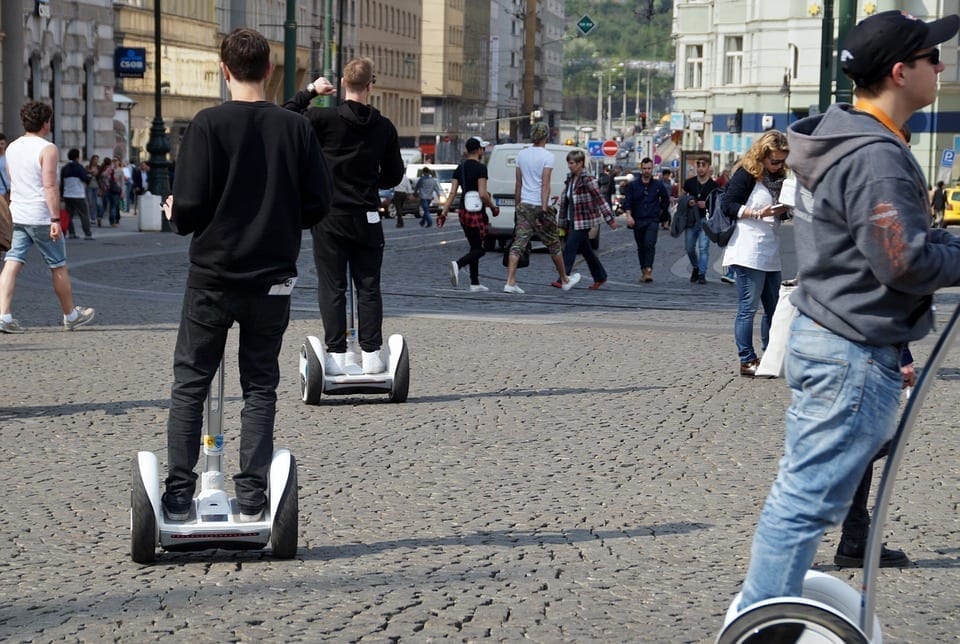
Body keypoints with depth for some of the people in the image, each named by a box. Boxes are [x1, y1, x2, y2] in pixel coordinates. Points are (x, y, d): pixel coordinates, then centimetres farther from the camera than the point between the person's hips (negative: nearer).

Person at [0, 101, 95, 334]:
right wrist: (56, 219, -19)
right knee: (58, 267, 8)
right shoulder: (47, 149, -13)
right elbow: (50, 186, -19)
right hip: (41, 217, -6)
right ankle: (71, 316, 20)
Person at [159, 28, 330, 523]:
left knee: (189, 385, 9)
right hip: (272, 280, 2)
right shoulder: (295, 128, -2)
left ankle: (179, 496, 8)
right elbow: (317, 205, 0)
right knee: (260, 388, 11)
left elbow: (189, 206, -14)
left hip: (212, 277, -2)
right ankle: (252, 500, 9)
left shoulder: (208, 125, -10)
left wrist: (175, 215, 9)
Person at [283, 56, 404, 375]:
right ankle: (371, 354, 7)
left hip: (329, 219, -2)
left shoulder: (325, 118, -10)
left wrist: (309, 91, 2)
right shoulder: (384, 127, 0)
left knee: (332, 287, 3)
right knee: (369, 287, 9)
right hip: (367, 218, 2)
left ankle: (336, 355, 1)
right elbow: (394, 175, 8)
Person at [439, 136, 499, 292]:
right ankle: (458, 264, -27)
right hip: (477, 213, -7)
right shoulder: (480, 168, -12)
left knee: (474, 247, 15)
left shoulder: (460, 168, 9)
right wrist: (493, 207, -4)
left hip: (464, 211, 7)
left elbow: (452, 193, 5)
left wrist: (444, 213, 3)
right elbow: (483, 194, -19)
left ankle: (475, 284, 15)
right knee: (480, 249, -2)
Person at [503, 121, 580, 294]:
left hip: (524, 205, 4)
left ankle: (510, 282, -14)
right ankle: (565, 281, 25)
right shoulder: (547, 156, -10)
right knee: (554, 245, 10)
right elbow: (545, 185, -16)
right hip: (540, 205, -4)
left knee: (518, 243, -2)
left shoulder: (521, 154, 7)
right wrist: (544, 210, -17)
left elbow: (518, 184, 11)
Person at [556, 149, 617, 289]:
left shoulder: (587, 180, -13)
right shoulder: (570, 179, 10)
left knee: (570, 247, -11)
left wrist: (610, 219, -14)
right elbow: (564, 201, 13)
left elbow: (600, 199, -14)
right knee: (586, 249, 13)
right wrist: (563, 223, 13)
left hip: (583, 220, -8)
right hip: (573, 220, 8)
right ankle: (600, 277, 24)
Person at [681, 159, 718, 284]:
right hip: (691, 219, 3)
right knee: (690, 248, 8)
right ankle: (696, 267, 31)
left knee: (703, 247, -9)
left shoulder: (713, 185, -2)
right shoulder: (689, 182, 5)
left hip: (705, 219, -3)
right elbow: (682, 196, 16)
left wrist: (707, 204, -14)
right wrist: (687, 202, -5)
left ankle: (702, 274, -4)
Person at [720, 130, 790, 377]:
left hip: (770, 254, 8)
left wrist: (786, 208, -2)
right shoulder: (747, 174, -8)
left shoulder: (778, 177, 14)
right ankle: (747, 361, 1)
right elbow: (729, 205, -12)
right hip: (748, 253, -8)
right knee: (747, 308, -3)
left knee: (773, 308, 12)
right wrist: (759, 213, -19)